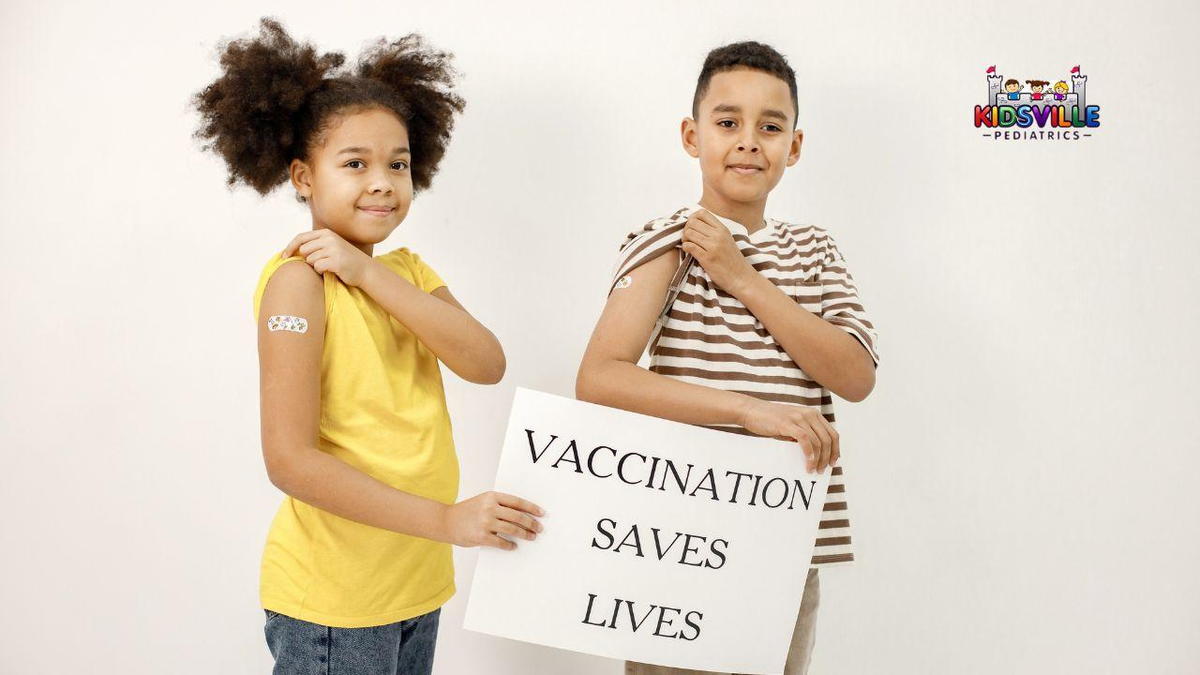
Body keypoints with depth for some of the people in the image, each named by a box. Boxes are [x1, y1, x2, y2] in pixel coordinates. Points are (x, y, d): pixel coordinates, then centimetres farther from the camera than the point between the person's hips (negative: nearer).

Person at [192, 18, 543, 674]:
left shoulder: (404, 269, 8)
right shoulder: (299, 279, -15)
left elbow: (487, 365, -9)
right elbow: (290, 461, -21)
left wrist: (369, 273, -18)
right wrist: (445, 520, -23)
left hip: (416, 583, 7)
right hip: (333, 600, -7)